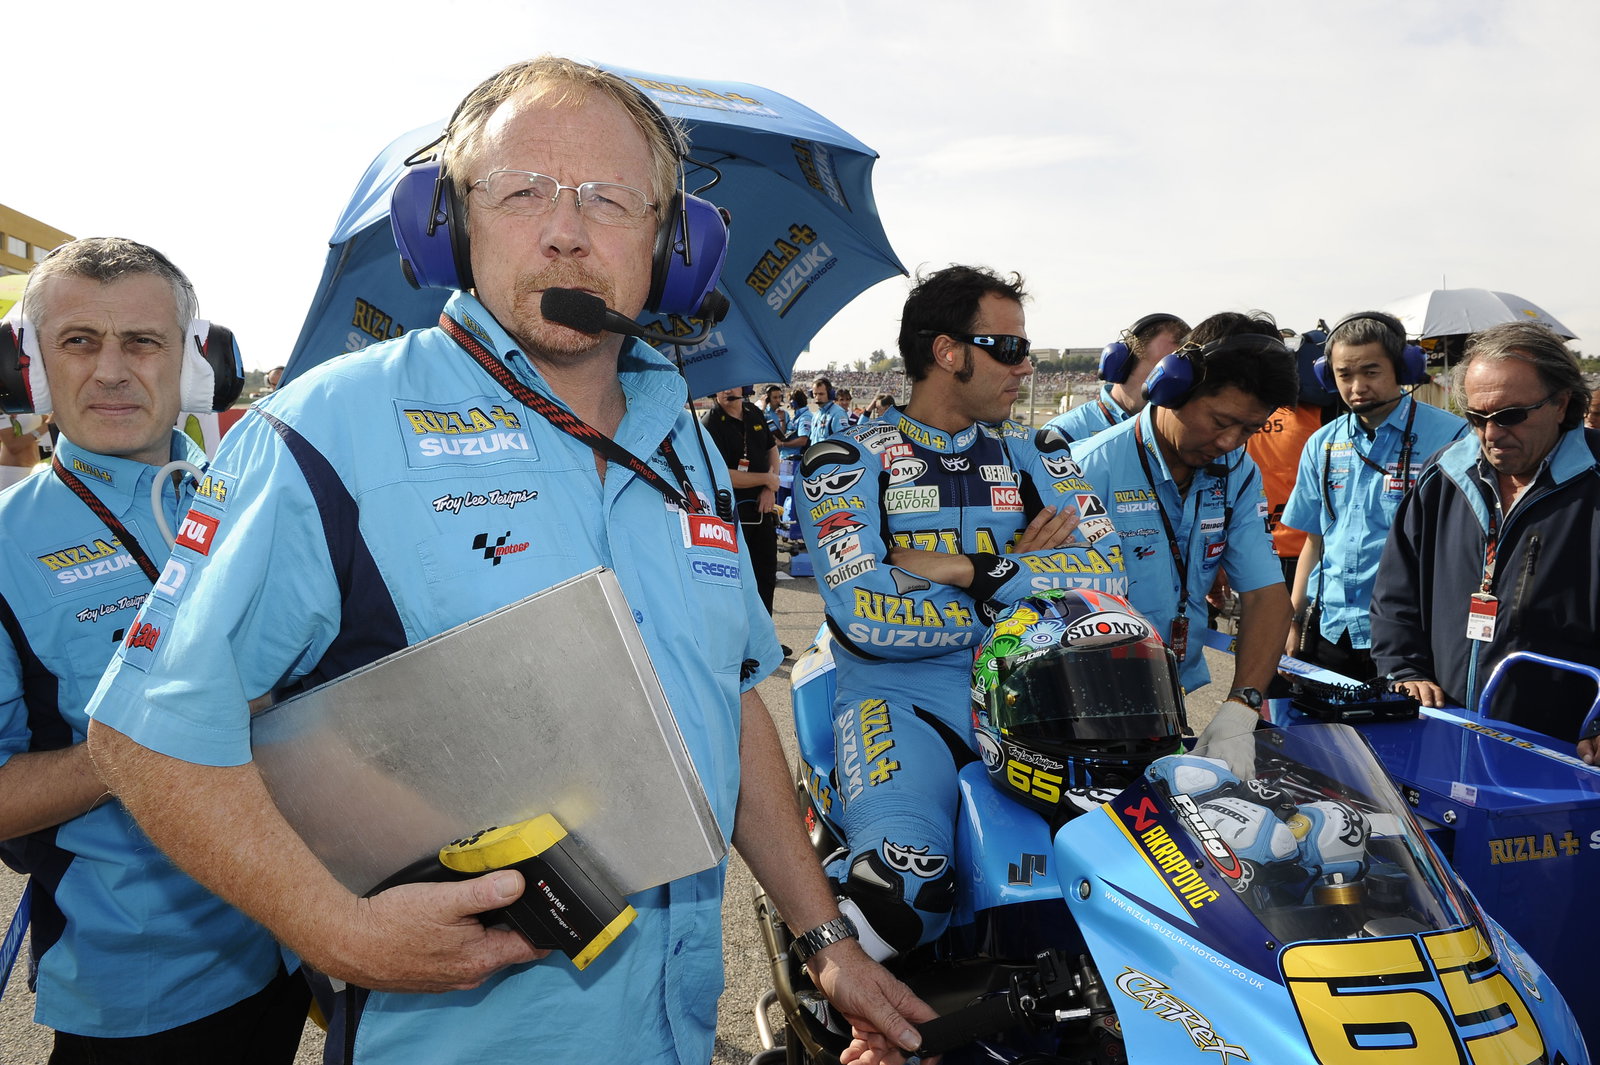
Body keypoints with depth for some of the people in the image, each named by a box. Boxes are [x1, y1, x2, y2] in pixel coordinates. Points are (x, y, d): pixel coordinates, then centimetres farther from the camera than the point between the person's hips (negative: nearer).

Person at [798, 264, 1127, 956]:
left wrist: (968, 570, -12)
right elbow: (865, 615, -14)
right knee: (902, 892, -30)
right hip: (901, 695, -4)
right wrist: (1019, 575, -4)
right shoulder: (846, 460, 1)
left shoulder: (1031, 453, 15)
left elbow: (1107, 573, -1)